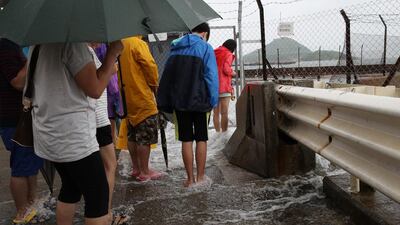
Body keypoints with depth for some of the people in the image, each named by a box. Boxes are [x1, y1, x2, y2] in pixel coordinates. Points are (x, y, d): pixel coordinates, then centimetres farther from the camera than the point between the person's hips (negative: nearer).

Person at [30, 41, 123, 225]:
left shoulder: (39, 46, 12)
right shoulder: (72, 41, -16)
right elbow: (95, 89, -17)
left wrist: (108, 69, 13)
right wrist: (112, 53, -7)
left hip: (49, 136, 10)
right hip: (73, 138, -9)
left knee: (70, 189, 23)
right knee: (98, 197, 0)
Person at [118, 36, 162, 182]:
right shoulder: (138, 43, -14)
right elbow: (150, 66, -19)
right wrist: (154, 85, -3)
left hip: (127, 99, 8)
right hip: (142, 99, -8)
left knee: (132, 136, 15)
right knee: (145, 138, 1)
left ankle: (136, 169, 25)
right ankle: (144, 172, 8)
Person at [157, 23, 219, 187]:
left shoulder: (175, 48, 11)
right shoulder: (205, 47, -3)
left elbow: (167, 76, 10)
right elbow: (211, 76, -11)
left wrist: (166, 104, 12)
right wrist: (213, 101, -7)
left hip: (179, 102, 4)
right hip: (200, 101, -3)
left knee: (186, 140, 8)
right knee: (201, 139, 7)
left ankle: (190, 178, 12)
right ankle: (200, 177, 12)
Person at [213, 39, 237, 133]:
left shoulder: (214, 53, 15)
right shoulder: (228, 54, -4)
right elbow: (226, 69, -16)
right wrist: (233, 73, 2)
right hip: (224, 87, -6)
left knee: (216, 113, 11)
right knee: (224, 113, -2)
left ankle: (218, 132, 17)